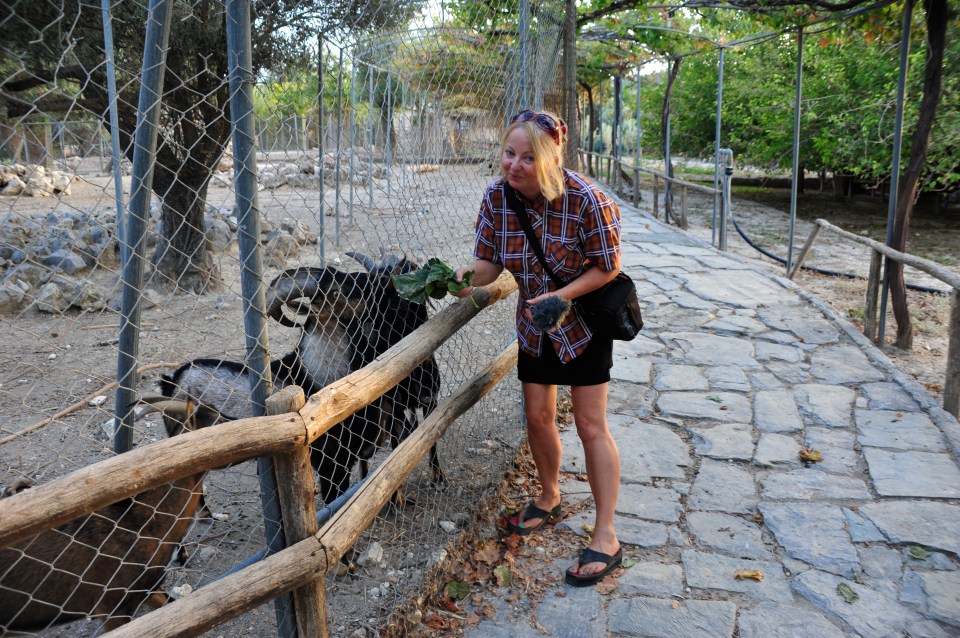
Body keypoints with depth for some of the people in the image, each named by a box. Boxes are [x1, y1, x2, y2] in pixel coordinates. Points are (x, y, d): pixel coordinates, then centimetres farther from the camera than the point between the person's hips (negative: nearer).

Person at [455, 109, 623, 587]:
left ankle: (606, 538, 8)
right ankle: (549, 497, 39)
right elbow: (489, 261, -9)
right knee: (537, 416, 12)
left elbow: (607, 267, -19)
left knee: (590, 425, -2)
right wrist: (466, 278, -31)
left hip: (583, 319, -4)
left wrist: (561, 296, -32)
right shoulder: (497, 196, -15)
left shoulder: (584, 199, -28)